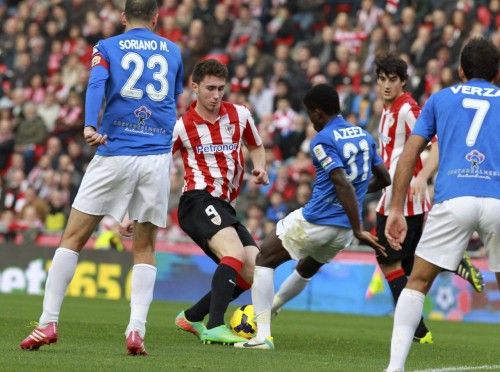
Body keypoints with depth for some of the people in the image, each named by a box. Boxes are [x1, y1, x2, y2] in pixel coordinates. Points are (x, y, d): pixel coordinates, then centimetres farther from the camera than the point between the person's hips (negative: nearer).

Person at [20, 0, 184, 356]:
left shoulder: (107, 48, 7)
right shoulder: (173, 51, 15)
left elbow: (97, 84, -12)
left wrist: (90, 126, -24)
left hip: (115, 153, -2)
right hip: (158, 157, 2)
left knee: (73, 238, 7)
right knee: (145, 248, 10)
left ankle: (49, 322, 0)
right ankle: (137, 329, -7)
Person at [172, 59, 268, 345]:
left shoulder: (240, 115, 10)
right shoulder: (182, 126, -1)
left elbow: (256, 146, 28)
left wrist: (260, 168, 5)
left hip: (224, 206, 7)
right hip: (199, 200, -6)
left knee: (254, 272, -4)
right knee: (235, 253, -31)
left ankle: (192, 318, 12)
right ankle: (215, 328, -37)